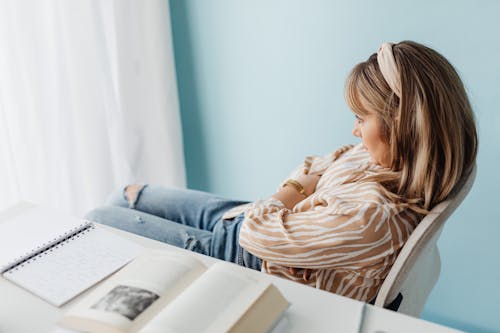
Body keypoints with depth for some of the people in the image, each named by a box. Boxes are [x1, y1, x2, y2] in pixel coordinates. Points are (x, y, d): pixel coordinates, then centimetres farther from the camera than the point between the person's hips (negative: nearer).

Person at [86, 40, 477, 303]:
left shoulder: (370, 217, -38)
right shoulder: (390, 158, -10)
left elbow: (256, 233, -31)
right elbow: (316, 166, 4)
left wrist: (280, 201, -12)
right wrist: (293, 191, -14)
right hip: (243, 216, 8)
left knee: (99, 219, 9)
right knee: (130, 194, 25)